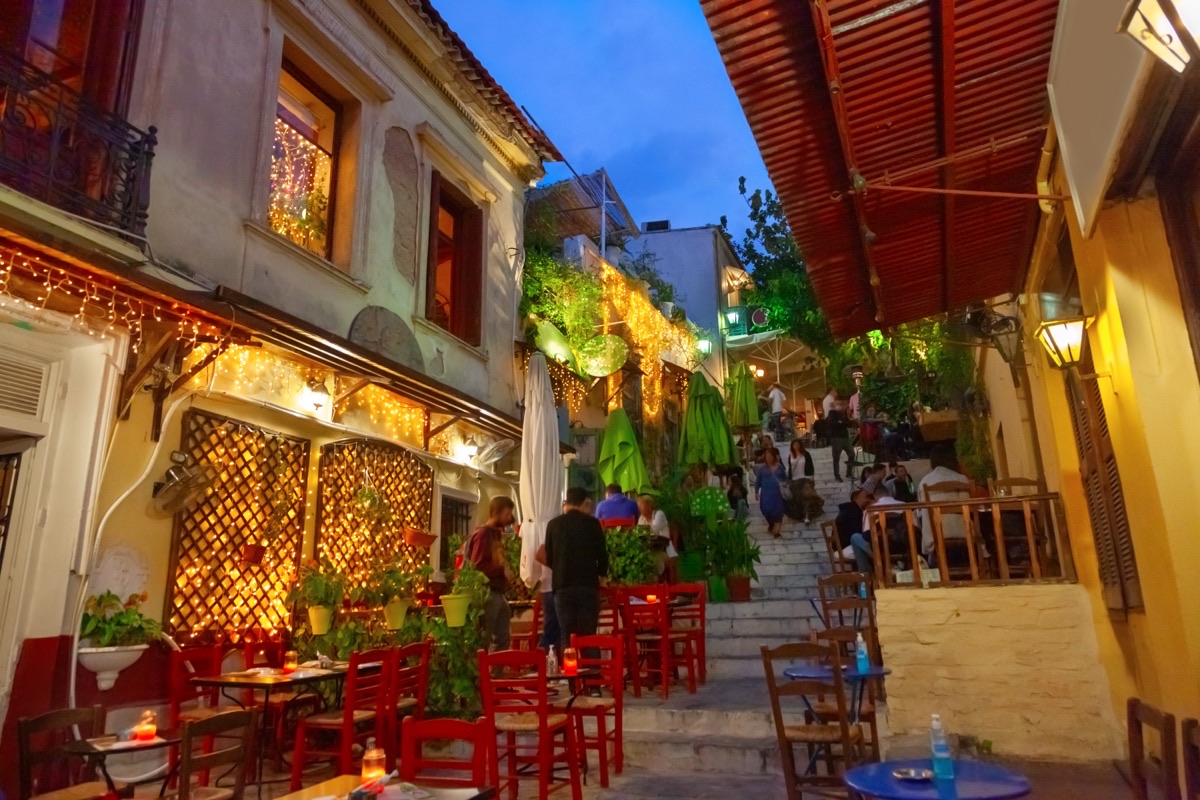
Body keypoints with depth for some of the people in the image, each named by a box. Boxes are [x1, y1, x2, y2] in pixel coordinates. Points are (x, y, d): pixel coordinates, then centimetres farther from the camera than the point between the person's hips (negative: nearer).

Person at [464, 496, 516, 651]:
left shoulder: (497, 533, 14)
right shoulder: (482, 533, -12)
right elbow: (477, 567, -19)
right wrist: (502, 570, -16)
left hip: (498, 593, 9)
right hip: (487, 594, -9)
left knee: (503, 638, 14)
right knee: (483, 640, -4)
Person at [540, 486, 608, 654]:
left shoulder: (554, 524, 3)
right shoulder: (593, 523, -1)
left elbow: (549, 558, 8)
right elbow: (602, 554, 2)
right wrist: (602, 574, 23)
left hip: (563, 586, 1)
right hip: (588, 585, -1)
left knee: (566, 636, 5)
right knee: (589, 635, 5)